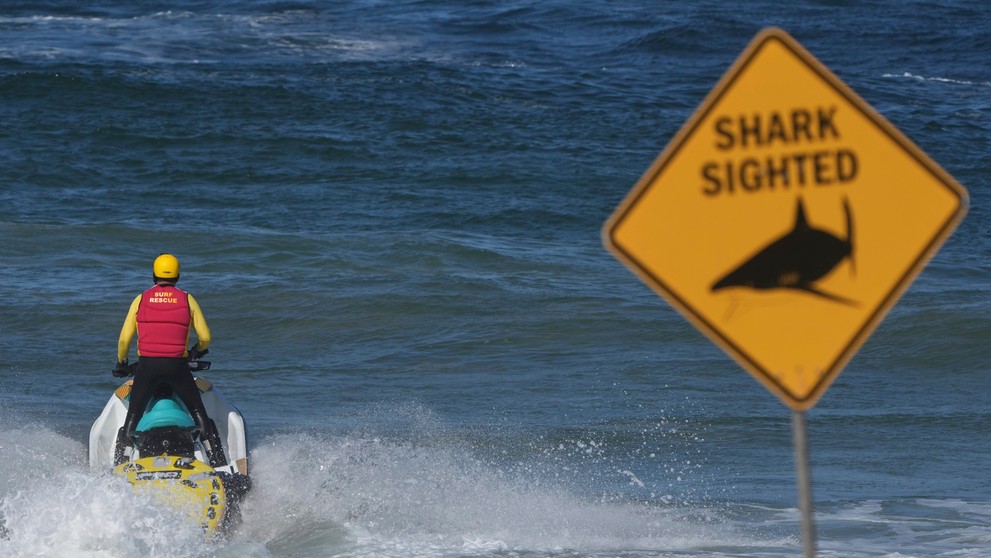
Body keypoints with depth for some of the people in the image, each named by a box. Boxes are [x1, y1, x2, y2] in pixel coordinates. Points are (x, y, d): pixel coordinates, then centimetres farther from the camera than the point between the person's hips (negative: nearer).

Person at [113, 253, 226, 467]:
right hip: (177, 366, 0)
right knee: (199, 414, 14)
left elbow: (124, 339, 5)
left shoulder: (141, 300, 6)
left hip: (147, 366, 0)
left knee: (132, 417, 8)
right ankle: (218, 463, 9)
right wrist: (197, 351, 29)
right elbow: (205, 337, 6)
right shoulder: (187, 299, 5)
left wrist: (121, 363, 23)